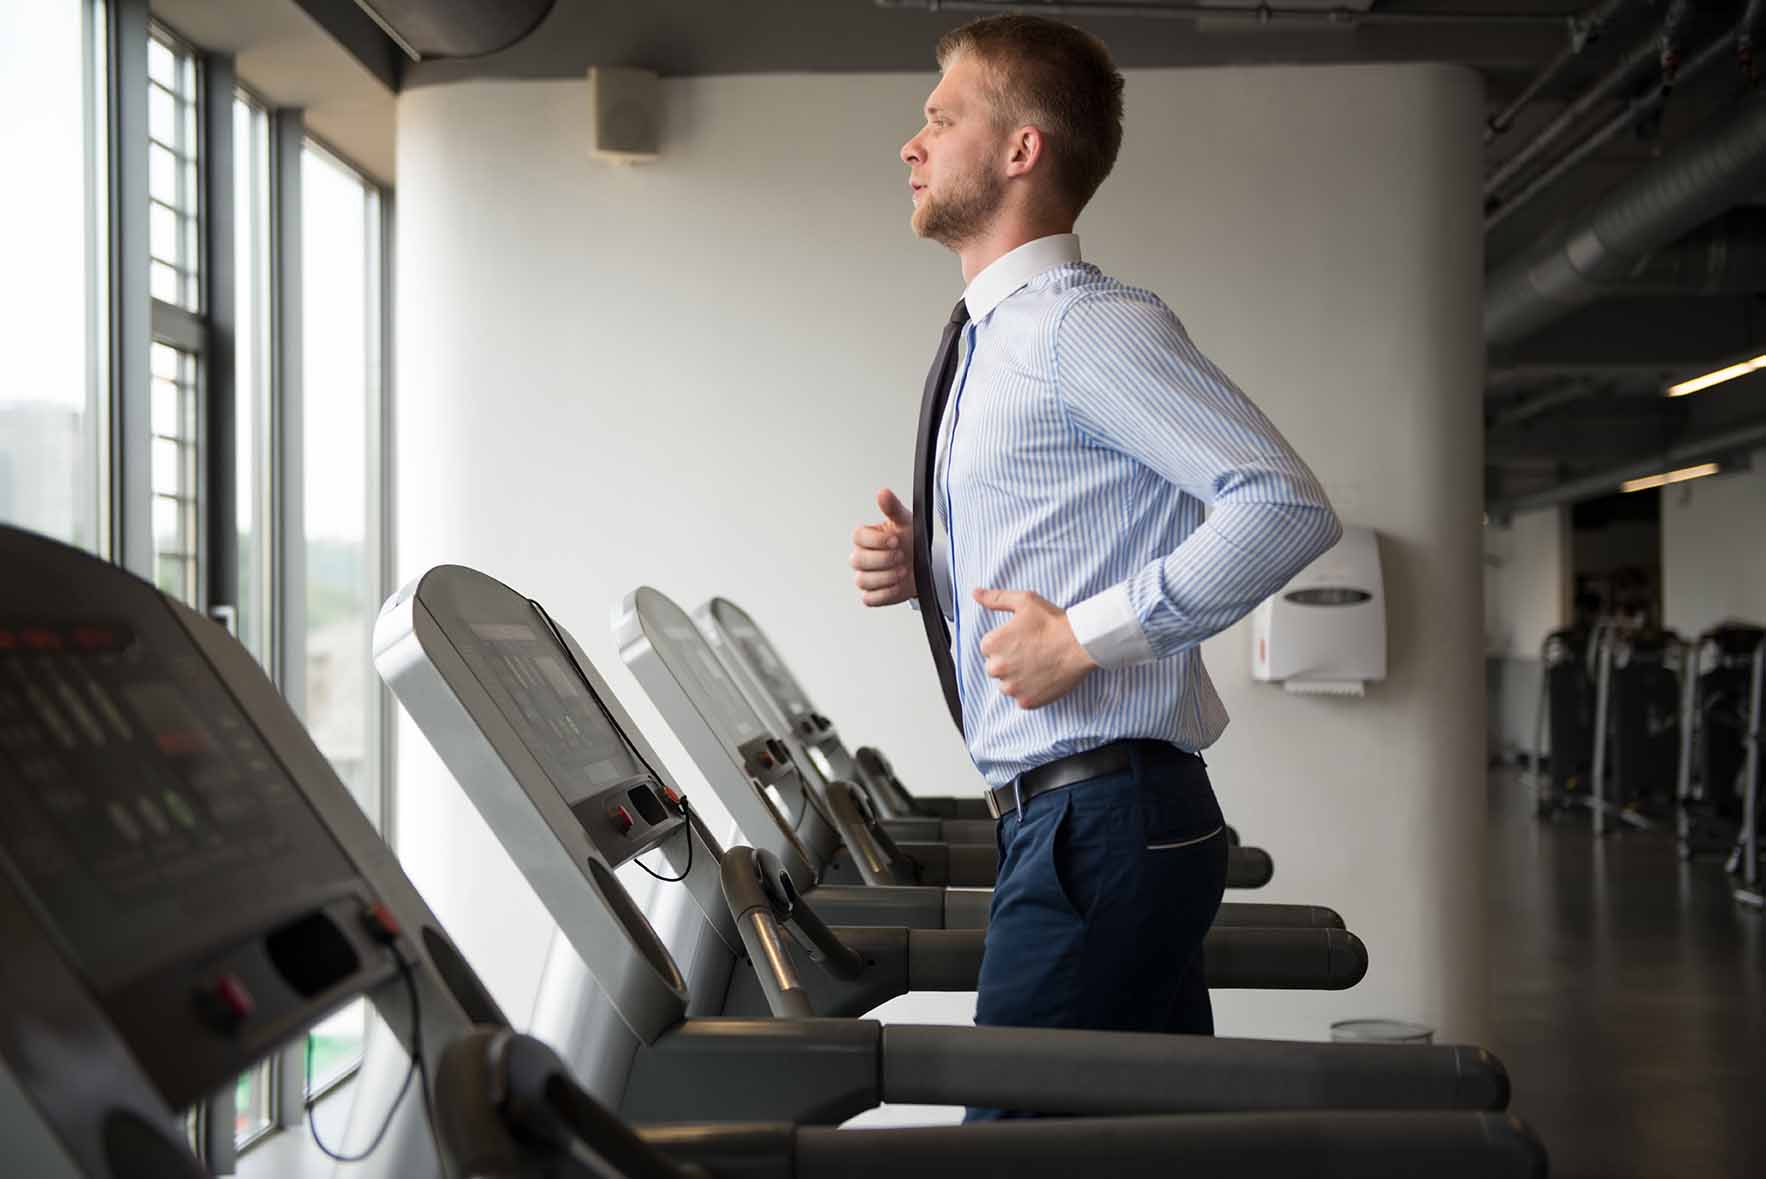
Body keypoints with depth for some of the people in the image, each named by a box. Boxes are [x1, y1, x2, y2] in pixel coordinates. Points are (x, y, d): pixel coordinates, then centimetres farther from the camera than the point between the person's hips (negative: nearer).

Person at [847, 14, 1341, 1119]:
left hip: (1100, 819, -10)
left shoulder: (1086, 326, -12)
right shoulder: (997, 340, 18)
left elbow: (1289, 505, -21)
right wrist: (925, 567, 9)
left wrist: (1085, 633, -20)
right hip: (1062, 817, 10)